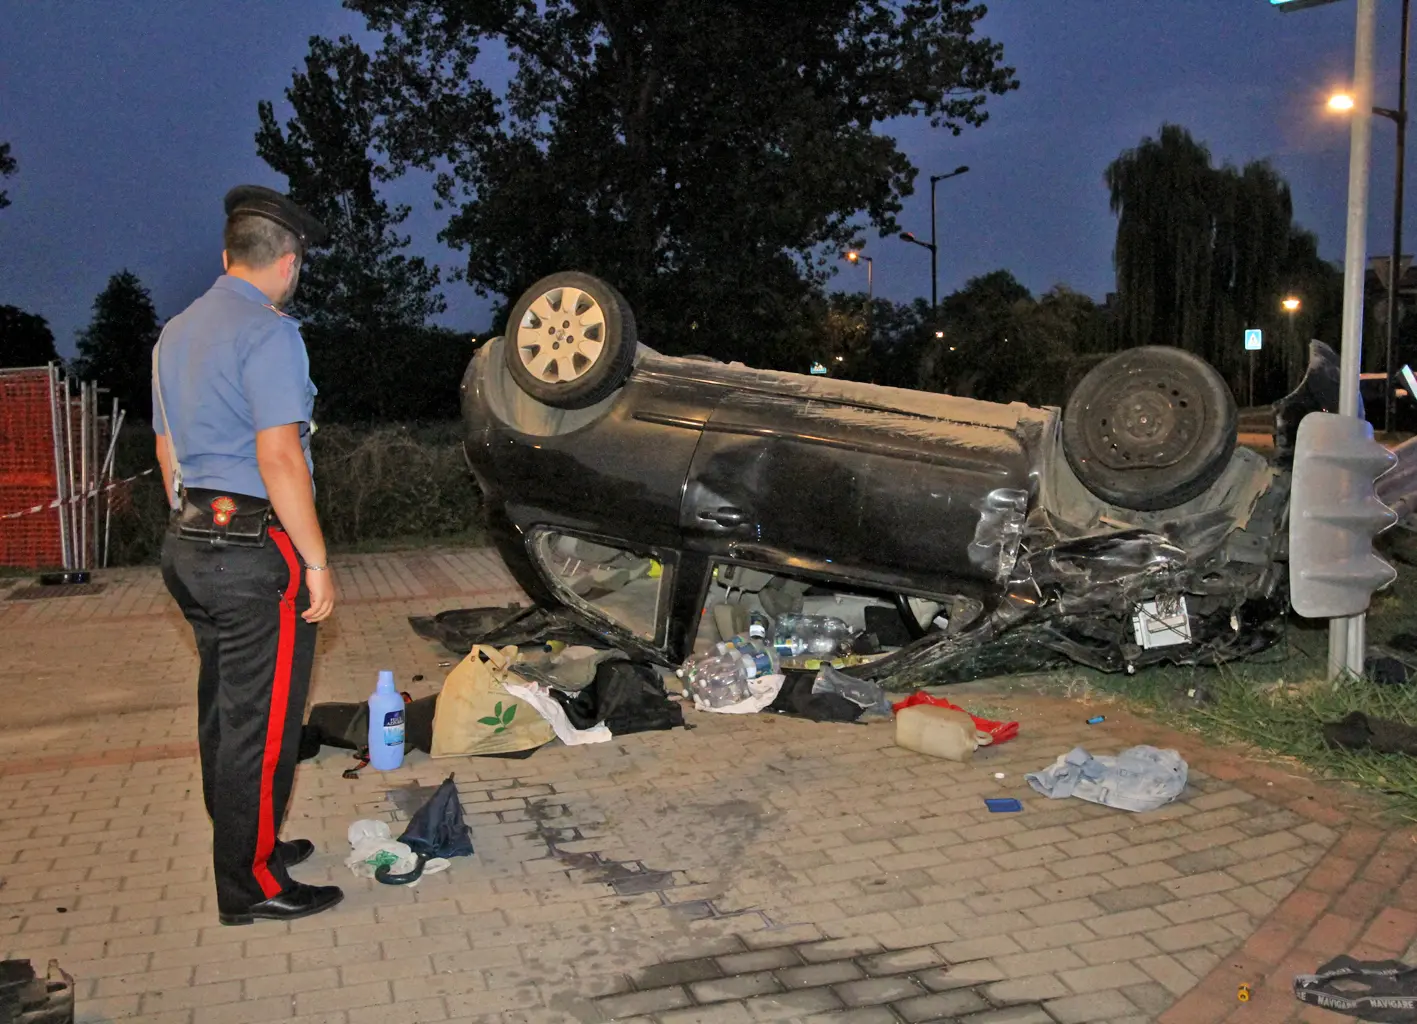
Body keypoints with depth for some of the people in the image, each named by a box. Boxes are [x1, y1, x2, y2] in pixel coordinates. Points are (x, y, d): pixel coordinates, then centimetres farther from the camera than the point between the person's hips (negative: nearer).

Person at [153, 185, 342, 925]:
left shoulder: (175, 334, 15)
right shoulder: (268, 333, -14)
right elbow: (279, 456, -21)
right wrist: (316, 561, -17)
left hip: (189, 546, 9)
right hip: (256, 553, -9)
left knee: (224, 709, 18)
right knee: (261, 720, 0)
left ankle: (241, 845, 31)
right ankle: (252, 885, 9)